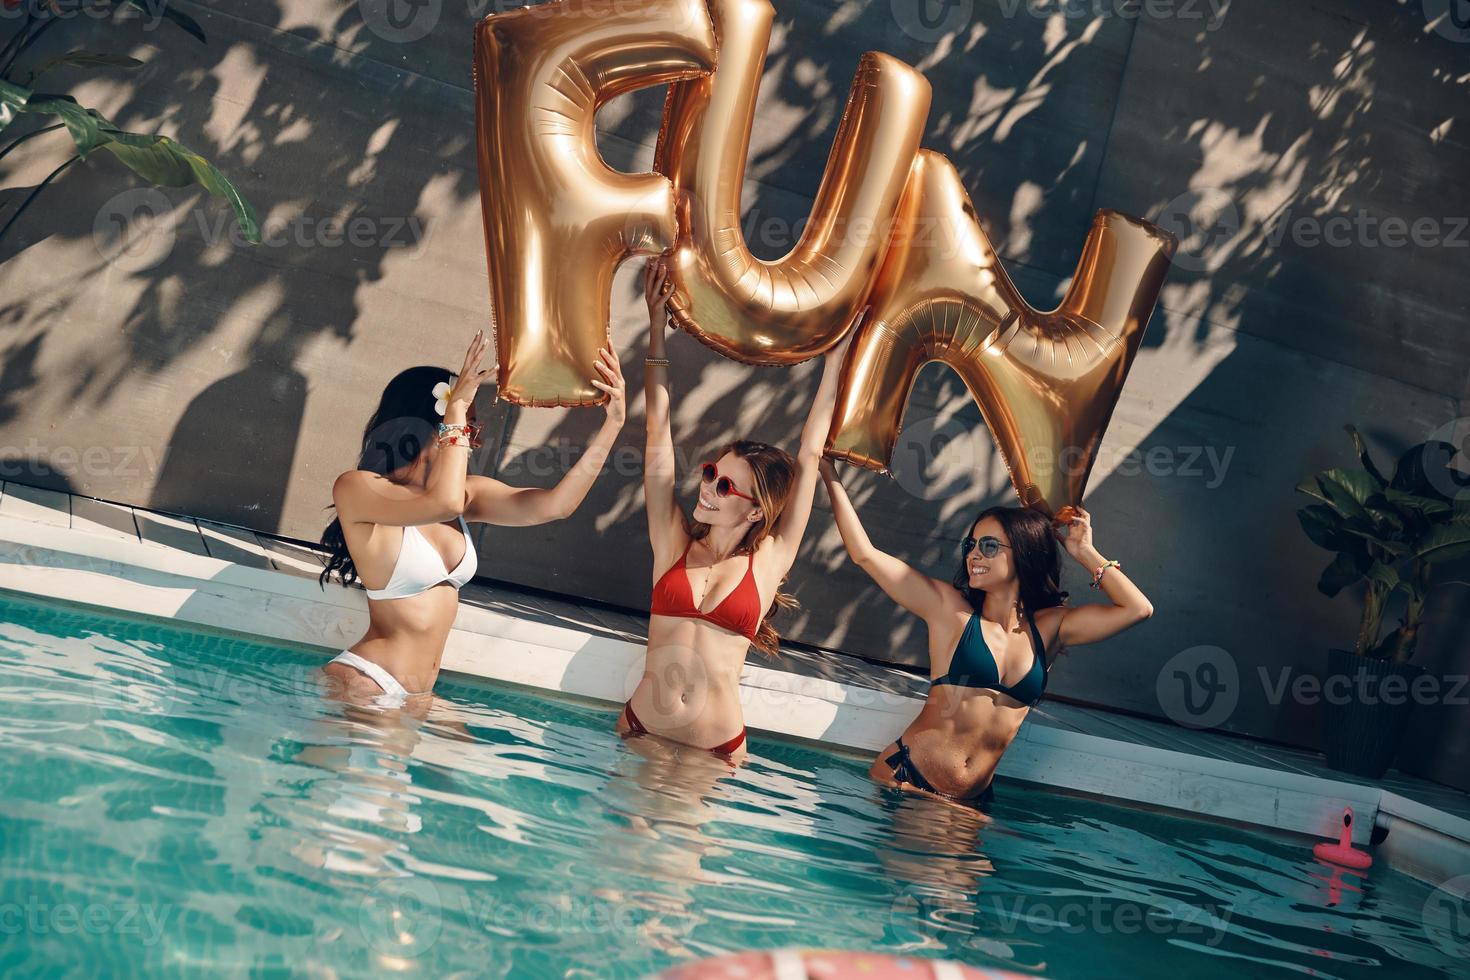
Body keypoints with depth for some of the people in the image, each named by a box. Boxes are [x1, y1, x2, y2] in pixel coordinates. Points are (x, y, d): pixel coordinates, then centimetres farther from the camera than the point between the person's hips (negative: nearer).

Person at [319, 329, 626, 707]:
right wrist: (456, 410, -20)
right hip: (361, 687, -7)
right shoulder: (355, 488, -12)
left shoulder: (468, 493, 7)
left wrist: (612, 423, -7)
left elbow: (554, 505, -2)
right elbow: (444, 503, -30)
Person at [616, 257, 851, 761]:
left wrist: (836, 356, 5)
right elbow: (658, 437, 2)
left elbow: (808, 456, 1)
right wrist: (656, 327, 1)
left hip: (716, 750, -1)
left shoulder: (768, 561, -1)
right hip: (638, 731, 1)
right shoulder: (673, 543, 2)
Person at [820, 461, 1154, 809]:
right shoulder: (951, 609, 2)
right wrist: (829, 472, 2)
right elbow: (865, 554, 0)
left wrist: (1086, 553, 8)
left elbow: (1138, 608, 8)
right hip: (904, 777, -3)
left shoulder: (1048, 628, 11)